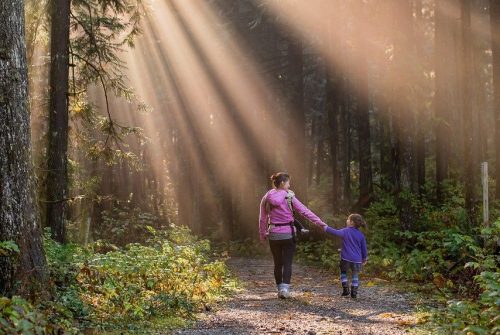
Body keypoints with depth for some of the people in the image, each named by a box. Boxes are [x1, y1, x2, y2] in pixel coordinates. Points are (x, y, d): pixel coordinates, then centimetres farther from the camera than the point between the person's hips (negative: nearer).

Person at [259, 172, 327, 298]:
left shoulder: (267, 198, 1)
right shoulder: (289, 197, -7)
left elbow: (262, 219, 5)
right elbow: (304, 211, -9)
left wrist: (262, 234, 15)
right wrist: (320, 223, -6)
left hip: (274, 235, 3)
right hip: (288, 234, -3)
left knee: (277, 263, 14)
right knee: (287, 263, 2)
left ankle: (280, 289, 19)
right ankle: (285, 288, -13)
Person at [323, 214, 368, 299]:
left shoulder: (345, 231, -6)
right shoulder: (361, 235, 4)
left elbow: (335, 232, -16)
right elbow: (364, 248, 9)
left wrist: (326, 228, -4)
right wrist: (365, 258, 21)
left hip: (346, 258, -2)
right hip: (357, 260, 3)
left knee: (343, 272, 17)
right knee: (355, 275, 14)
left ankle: (345, 289, 7)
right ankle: (354, 292, 7)